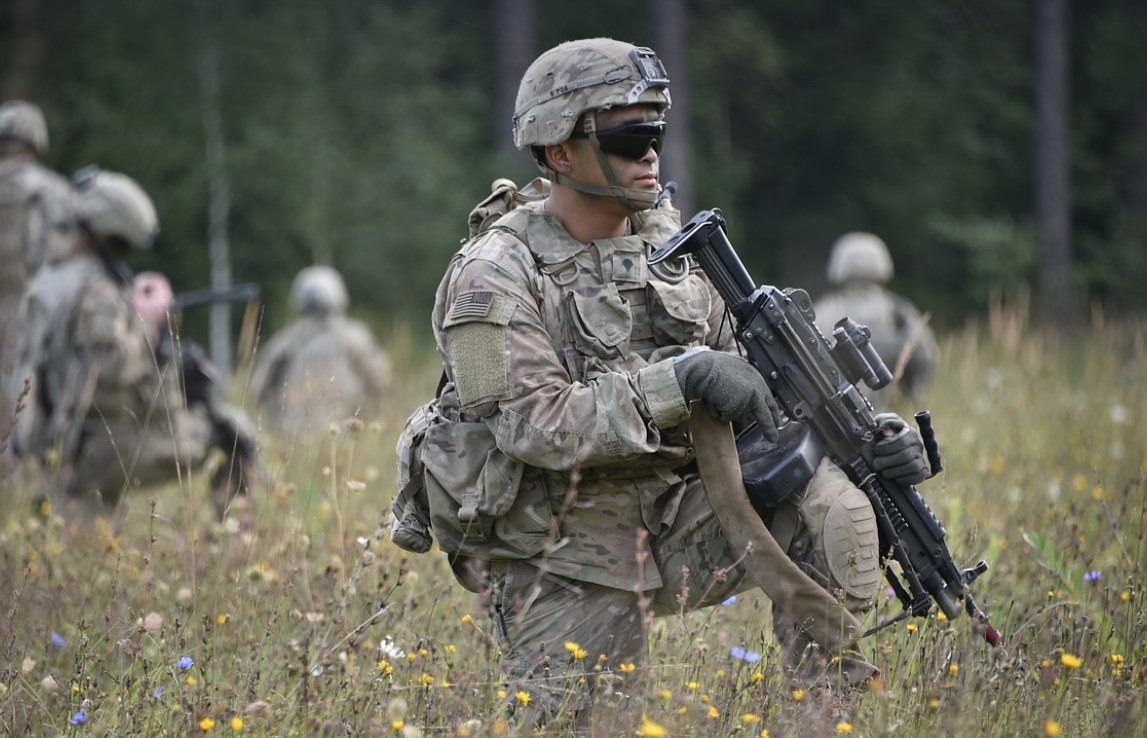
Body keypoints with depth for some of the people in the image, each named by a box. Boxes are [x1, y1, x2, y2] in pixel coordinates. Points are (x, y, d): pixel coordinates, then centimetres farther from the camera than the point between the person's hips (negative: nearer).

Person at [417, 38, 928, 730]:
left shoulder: (670, 243, 6)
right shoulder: (496, 277, -14)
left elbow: (751, 385, 10)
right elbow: (538, 426, -24)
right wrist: (683, 379, -30)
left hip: (675, 524, 5)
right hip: (565, 564, -5)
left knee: (831, 503, -17)